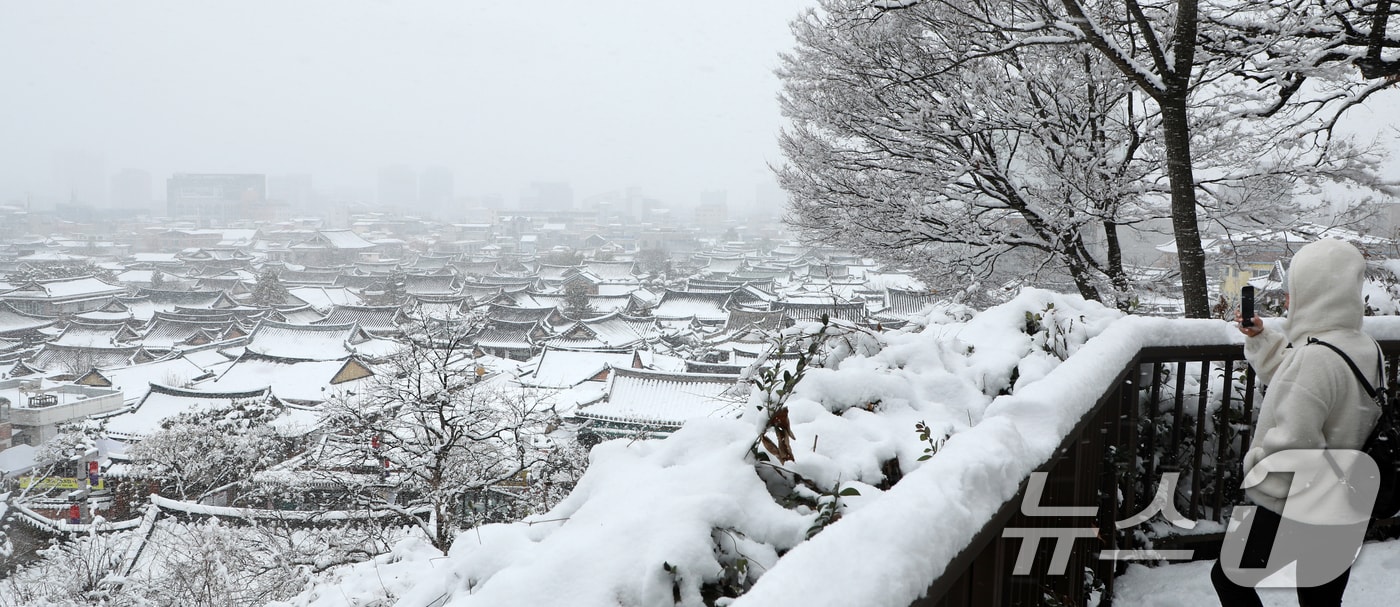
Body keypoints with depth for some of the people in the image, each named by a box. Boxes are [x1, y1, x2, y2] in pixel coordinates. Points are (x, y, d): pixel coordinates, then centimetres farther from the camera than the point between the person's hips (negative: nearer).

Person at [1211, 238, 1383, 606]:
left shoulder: (1316, 358, -28)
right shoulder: (1365, 349, 1)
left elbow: (1292, 444, -28)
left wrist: (1255, 467, -10)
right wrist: (1261, 337, 11)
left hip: (1291, 514, -8)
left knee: (1228, 577, 11)